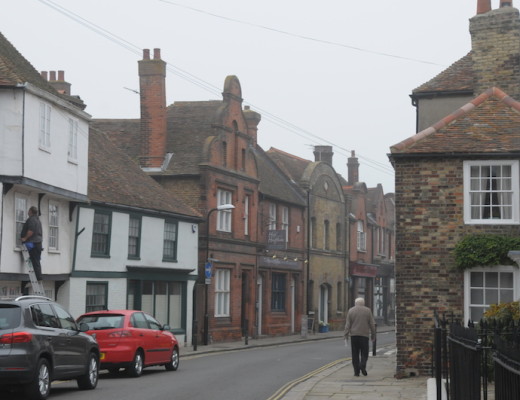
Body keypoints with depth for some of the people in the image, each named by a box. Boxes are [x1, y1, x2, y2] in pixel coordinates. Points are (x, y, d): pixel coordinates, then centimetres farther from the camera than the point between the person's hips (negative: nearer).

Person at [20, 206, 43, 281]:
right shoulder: (38, 220, 20)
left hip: (32, 243, -9)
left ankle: (38, 277, -12)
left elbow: (31, 231, -23)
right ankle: (39, 277, 9)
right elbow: (41, 233, 24)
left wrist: (25, 238, -15)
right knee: (37, 261, 10)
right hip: (38, 243, 9)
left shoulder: (31, 219, -11)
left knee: (35, 262, -9)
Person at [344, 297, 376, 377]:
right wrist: (373, 335, 9)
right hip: (364, 334, -1)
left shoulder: (351, 311, 4)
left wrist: (346, 335, -1)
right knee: (364, 353, 6)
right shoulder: (367, 310, 3)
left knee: (355, 354, 6)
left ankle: (356, 371, 2)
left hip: (354, 335, 1)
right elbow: (372, 324, 2)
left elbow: (348, 324, -1)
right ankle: (362, 365, -20)